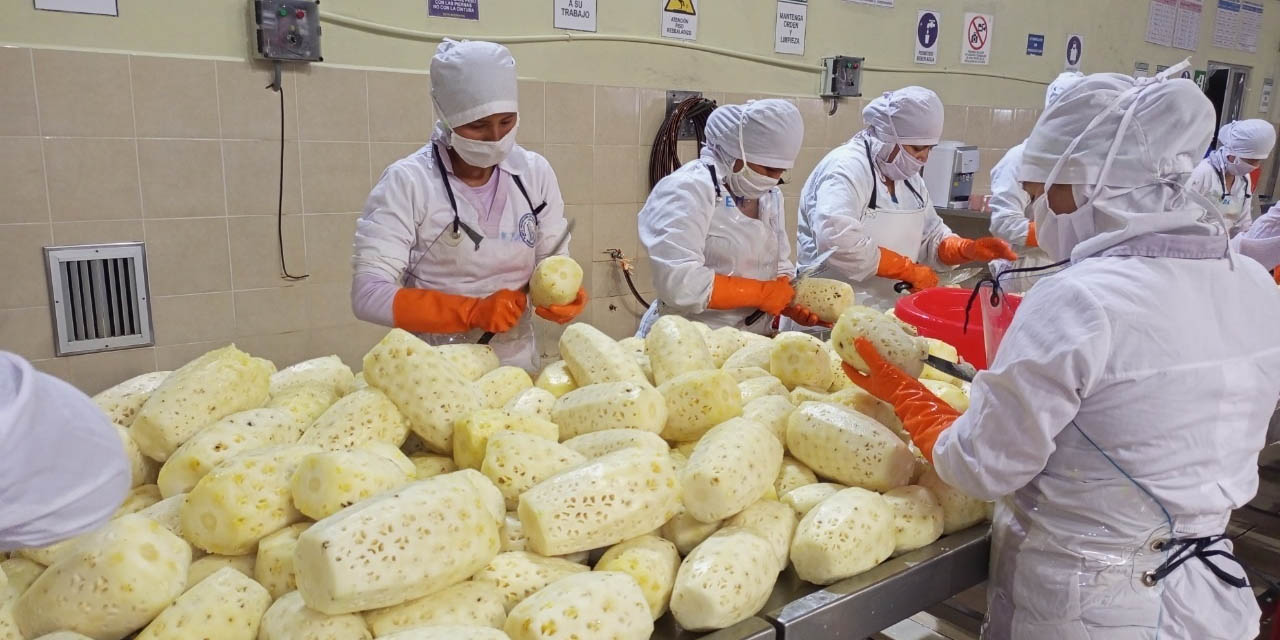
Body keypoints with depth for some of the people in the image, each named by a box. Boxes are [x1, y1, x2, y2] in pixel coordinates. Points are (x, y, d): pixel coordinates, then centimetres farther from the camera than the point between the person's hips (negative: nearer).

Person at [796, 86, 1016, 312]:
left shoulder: (909, 177, 14)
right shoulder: (846, 168, -15)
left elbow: (931, 237, 21)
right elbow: (837, 241, -29)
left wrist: (967, 249, -1)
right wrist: (908, 269, -19)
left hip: (888, 310, 8)